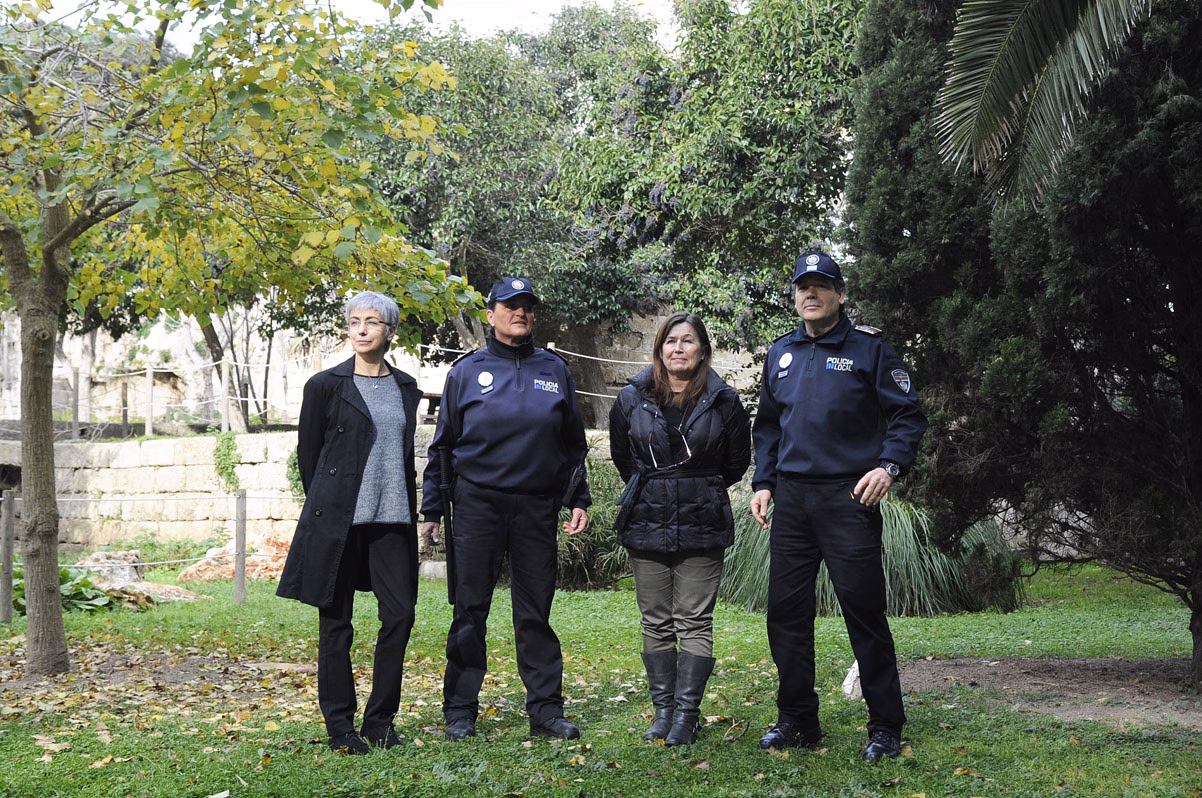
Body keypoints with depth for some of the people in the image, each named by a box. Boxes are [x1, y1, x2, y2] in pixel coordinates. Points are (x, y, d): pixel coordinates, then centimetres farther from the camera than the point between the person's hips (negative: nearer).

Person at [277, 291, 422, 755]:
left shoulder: (406, 388, 12)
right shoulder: (326, 386, 0)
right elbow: (307, 454, 5)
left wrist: (409, 505, 13)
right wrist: (326, 505, 6)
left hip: (392, 520, 4)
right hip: (338, 520, -4)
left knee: (400, 613, -2)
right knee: (336, 622, 1)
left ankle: (380, 721, 13)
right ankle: (340, 728, 12)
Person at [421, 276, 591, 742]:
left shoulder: (554, 371, 10)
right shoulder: (467, 372, 5)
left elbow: (573, 444, 15)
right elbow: (443, 446, 7)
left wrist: (579, 500, 7)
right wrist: (431, 511, 3)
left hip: (537, 507, 2)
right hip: (477, 506, -1)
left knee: (536, 613, 6)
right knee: (470, 612, 2)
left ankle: (546, 709, 12)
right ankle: (460, 712, 11)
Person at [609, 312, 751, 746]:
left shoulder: (723, 401, -1)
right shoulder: (632, 398, 3)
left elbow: (737, 462, 10)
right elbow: (621, 455, 17)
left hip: (702, 528, -2)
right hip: (647, 526, 2)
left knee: (694, 623, -2)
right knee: (656, 623, 7)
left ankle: (687, 714, 2)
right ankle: (663, 710, 15)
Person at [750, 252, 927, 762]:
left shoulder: (869, 348, 0)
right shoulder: (781, 353, 15)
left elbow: (908, 416, -2)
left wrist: (889, 466, -17)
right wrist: (763, 482, 12)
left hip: (849, 497, -5)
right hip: (791, 499, 5)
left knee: (864, 610, -4)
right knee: (786, 611, 6)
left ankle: (885, 728, 6)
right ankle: (797, 720, 19)